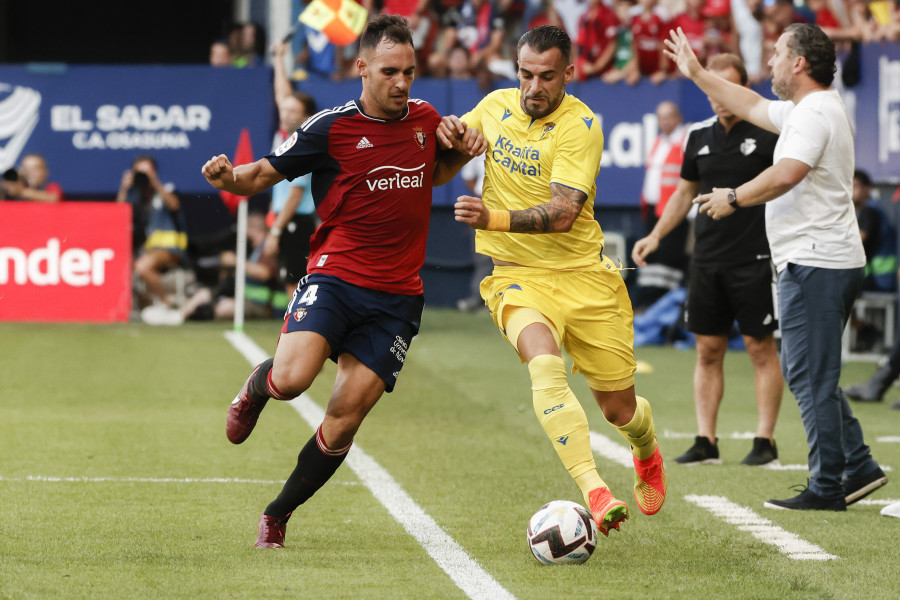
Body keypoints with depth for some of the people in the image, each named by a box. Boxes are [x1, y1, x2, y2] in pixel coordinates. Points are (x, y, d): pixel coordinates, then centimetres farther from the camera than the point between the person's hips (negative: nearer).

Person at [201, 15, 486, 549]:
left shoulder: (426, 119, 8)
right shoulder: (331, 128, -7)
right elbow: (264, 174, -1)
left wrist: (462, 151, 8)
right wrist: (228, 178, -23)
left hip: (397, 296, 3)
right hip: (335, 278, -3)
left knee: (344, 420, -4)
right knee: (292, 379, -26)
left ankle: (278, 515, 15)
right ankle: (257, 386, 13)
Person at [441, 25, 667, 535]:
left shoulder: (580, 125, -13)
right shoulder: (496, 105, 2)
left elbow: (562, 214, -23)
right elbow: (457, 141, 24)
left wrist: (492, 219, -36)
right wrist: (446, 129, -1)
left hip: (584, 276, -2)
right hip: (518, 277, 2)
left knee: (620, 408, 8)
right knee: (545, 363, -31)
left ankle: (648, 456, 47)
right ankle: (595, 493, -40)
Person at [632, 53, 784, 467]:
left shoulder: (768, 133, -6)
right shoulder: (700, 136, 9)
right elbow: (685, 193, 20)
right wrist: (655, 236, 11)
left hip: (754, 259, -5)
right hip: (706, 259, 5)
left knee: (761, 348, -1)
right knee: (708, 350, 5)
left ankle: (765, 441, 4)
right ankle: (705, 442, 8)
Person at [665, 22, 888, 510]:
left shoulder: (815, 113, -14)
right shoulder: (804, 111, 18)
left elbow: (785, 176, -27)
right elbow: (752, 106, 33)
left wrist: (733, 199, -13)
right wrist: (697, 74, 38)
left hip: (814, 264, -11)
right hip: (824, 263, 11)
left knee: (811, 378, -8)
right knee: (810, 375, 16)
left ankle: (827, 488, -6)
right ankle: (858, 467, 14)